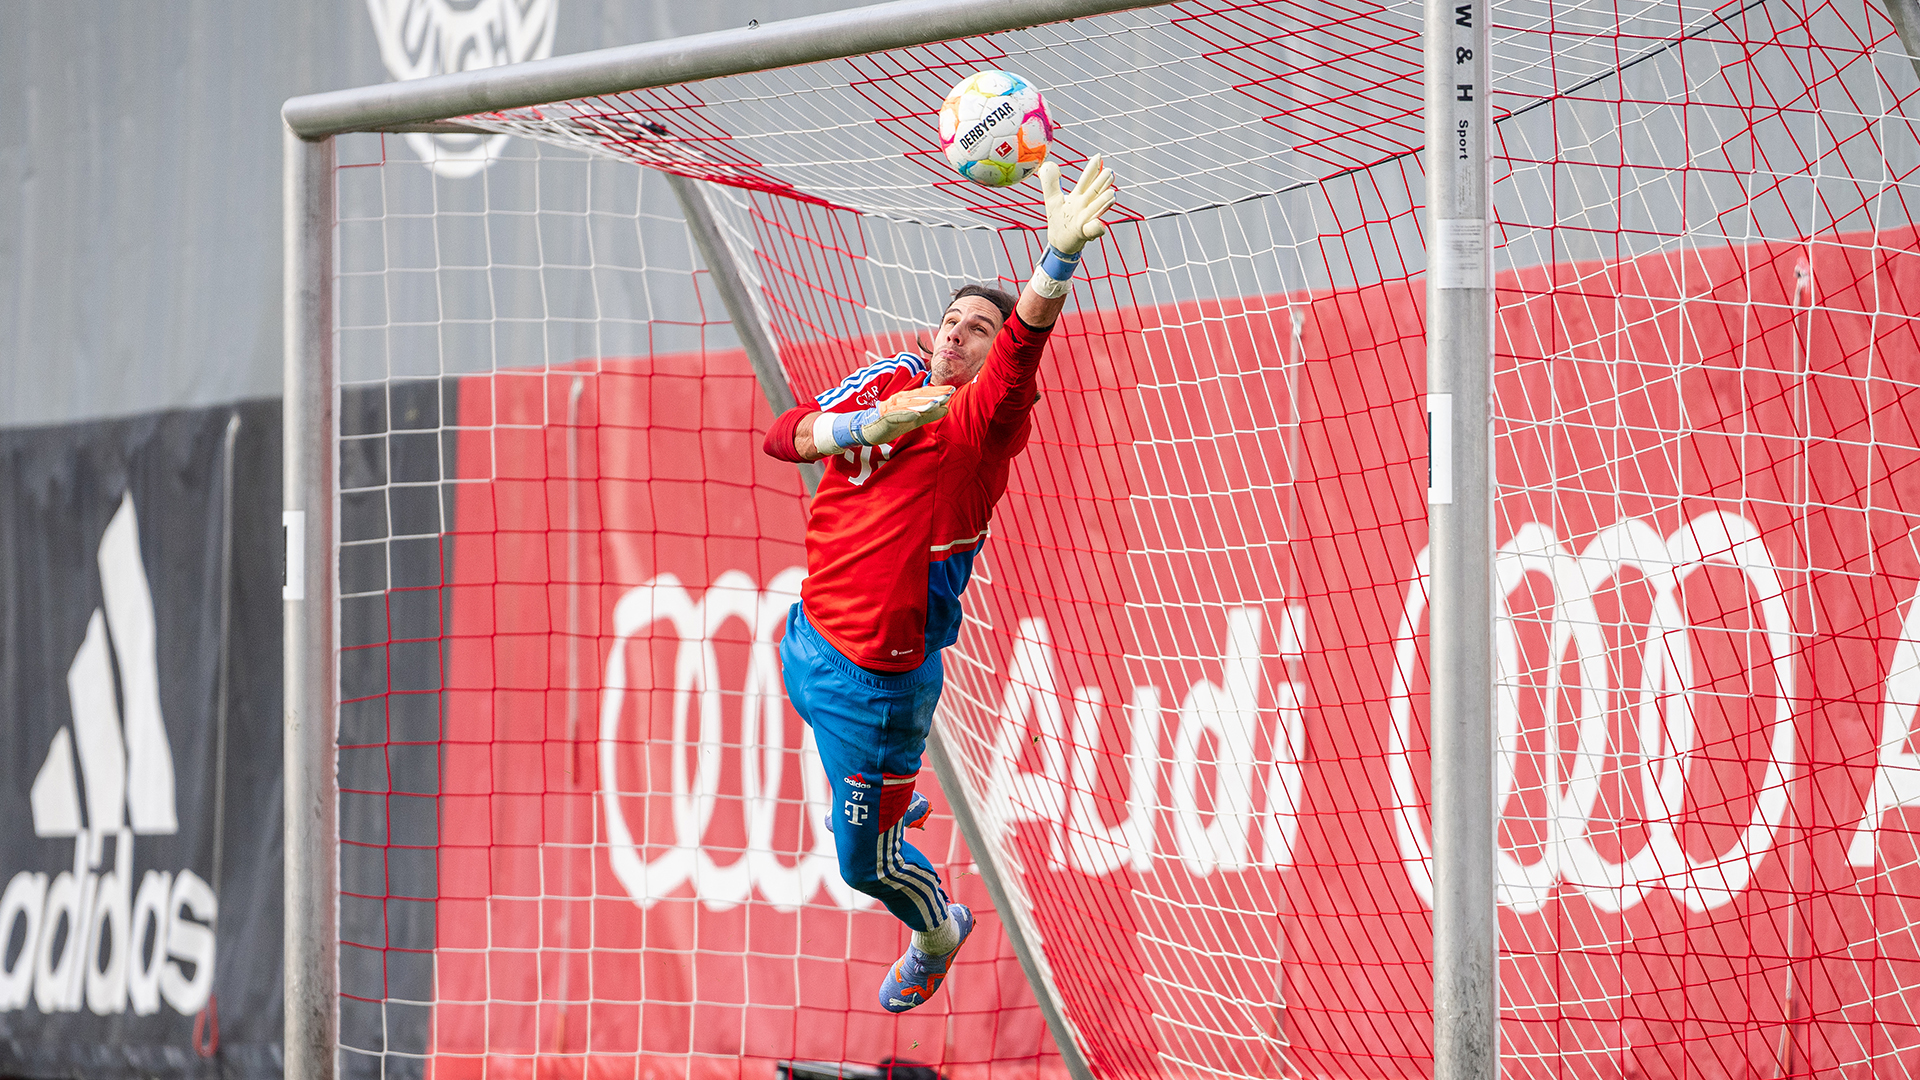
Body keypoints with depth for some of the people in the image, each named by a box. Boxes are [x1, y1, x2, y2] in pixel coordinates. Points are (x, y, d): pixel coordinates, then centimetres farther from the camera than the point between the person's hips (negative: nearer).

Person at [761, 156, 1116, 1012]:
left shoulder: (981, 420, -22)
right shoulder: (891, 379, 0)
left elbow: (1023, 346, -43)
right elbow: (781, 436, -4)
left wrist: (1059, 257, -62)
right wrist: (869, 425, -23)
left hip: (877, 677, -7)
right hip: (809, 640, 7)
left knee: (865, 863, 9)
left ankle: (938, 934, 39)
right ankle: (893, 803, 69)